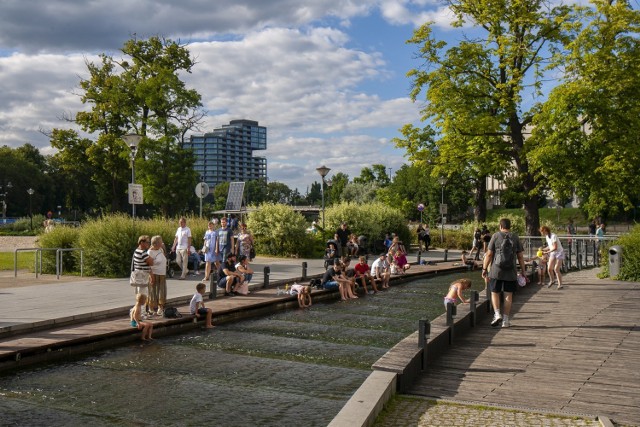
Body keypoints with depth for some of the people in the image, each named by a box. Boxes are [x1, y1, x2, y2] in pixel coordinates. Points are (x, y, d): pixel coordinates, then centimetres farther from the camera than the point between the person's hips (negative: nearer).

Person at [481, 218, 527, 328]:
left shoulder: (496, 236, -3)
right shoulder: (515, 237, 4)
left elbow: (489, 254, -5)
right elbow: (520, 257, 3)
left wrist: (484, 269, 1)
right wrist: (523, 273, 8)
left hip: (496, 271, -2)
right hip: (511, 273, 2)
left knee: (495, 293, 11)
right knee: (508, 295, 7)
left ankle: (497, 314, -7)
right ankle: (505, 320, 8)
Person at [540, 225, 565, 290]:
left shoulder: (553, 236, -23)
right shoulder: (547, 237, 5)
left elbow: (555, 248, -27)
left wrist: (547, 252, -24)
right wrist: (543, 250, -3)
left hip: (559, 253, -7)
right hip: (552, 253, 7)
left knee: (556, 269, -12)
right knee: (549, 268, 2)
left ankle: (560, 285, -3)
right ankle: (552, 281, 26)